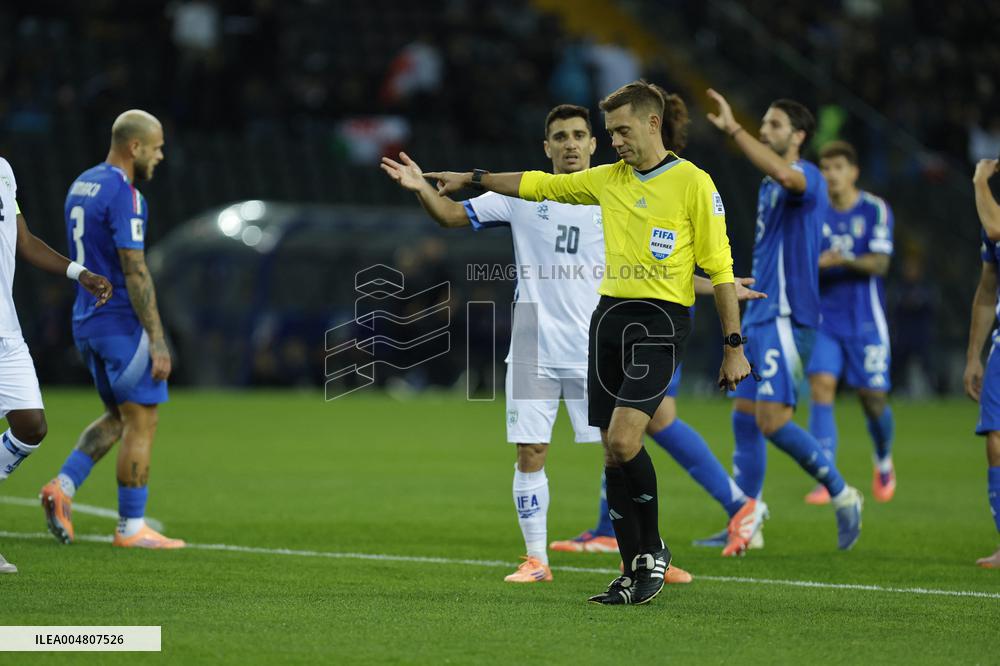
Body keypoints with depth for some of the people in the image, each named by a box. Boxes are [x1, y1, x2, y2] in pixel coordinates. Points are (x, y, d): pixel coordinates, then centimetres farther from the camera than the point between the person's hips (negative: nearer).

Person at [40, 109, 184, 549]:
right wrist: (157, 340, -19)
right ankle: (131, 528, 2)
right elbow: (135, 272, -20)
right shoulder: (123, 193, -17)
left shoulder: (81, 185, 12)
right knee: (142, 422, -1)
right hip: (123, 321, -9)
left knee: (118, 418, 18)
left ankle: (63, 486, 1)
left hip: (87, 320, 9)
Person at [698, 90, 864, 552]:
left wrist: (733, 130, -36)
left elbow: (784, 174, -36)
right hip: (759, 318, 9)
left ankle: (842, 496, -1)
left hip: (786, 318, -9)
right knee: (744, 418, 7)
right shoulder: (767, 186, 18)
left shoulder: (807, 177, -10)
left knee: (772, 420, -16)